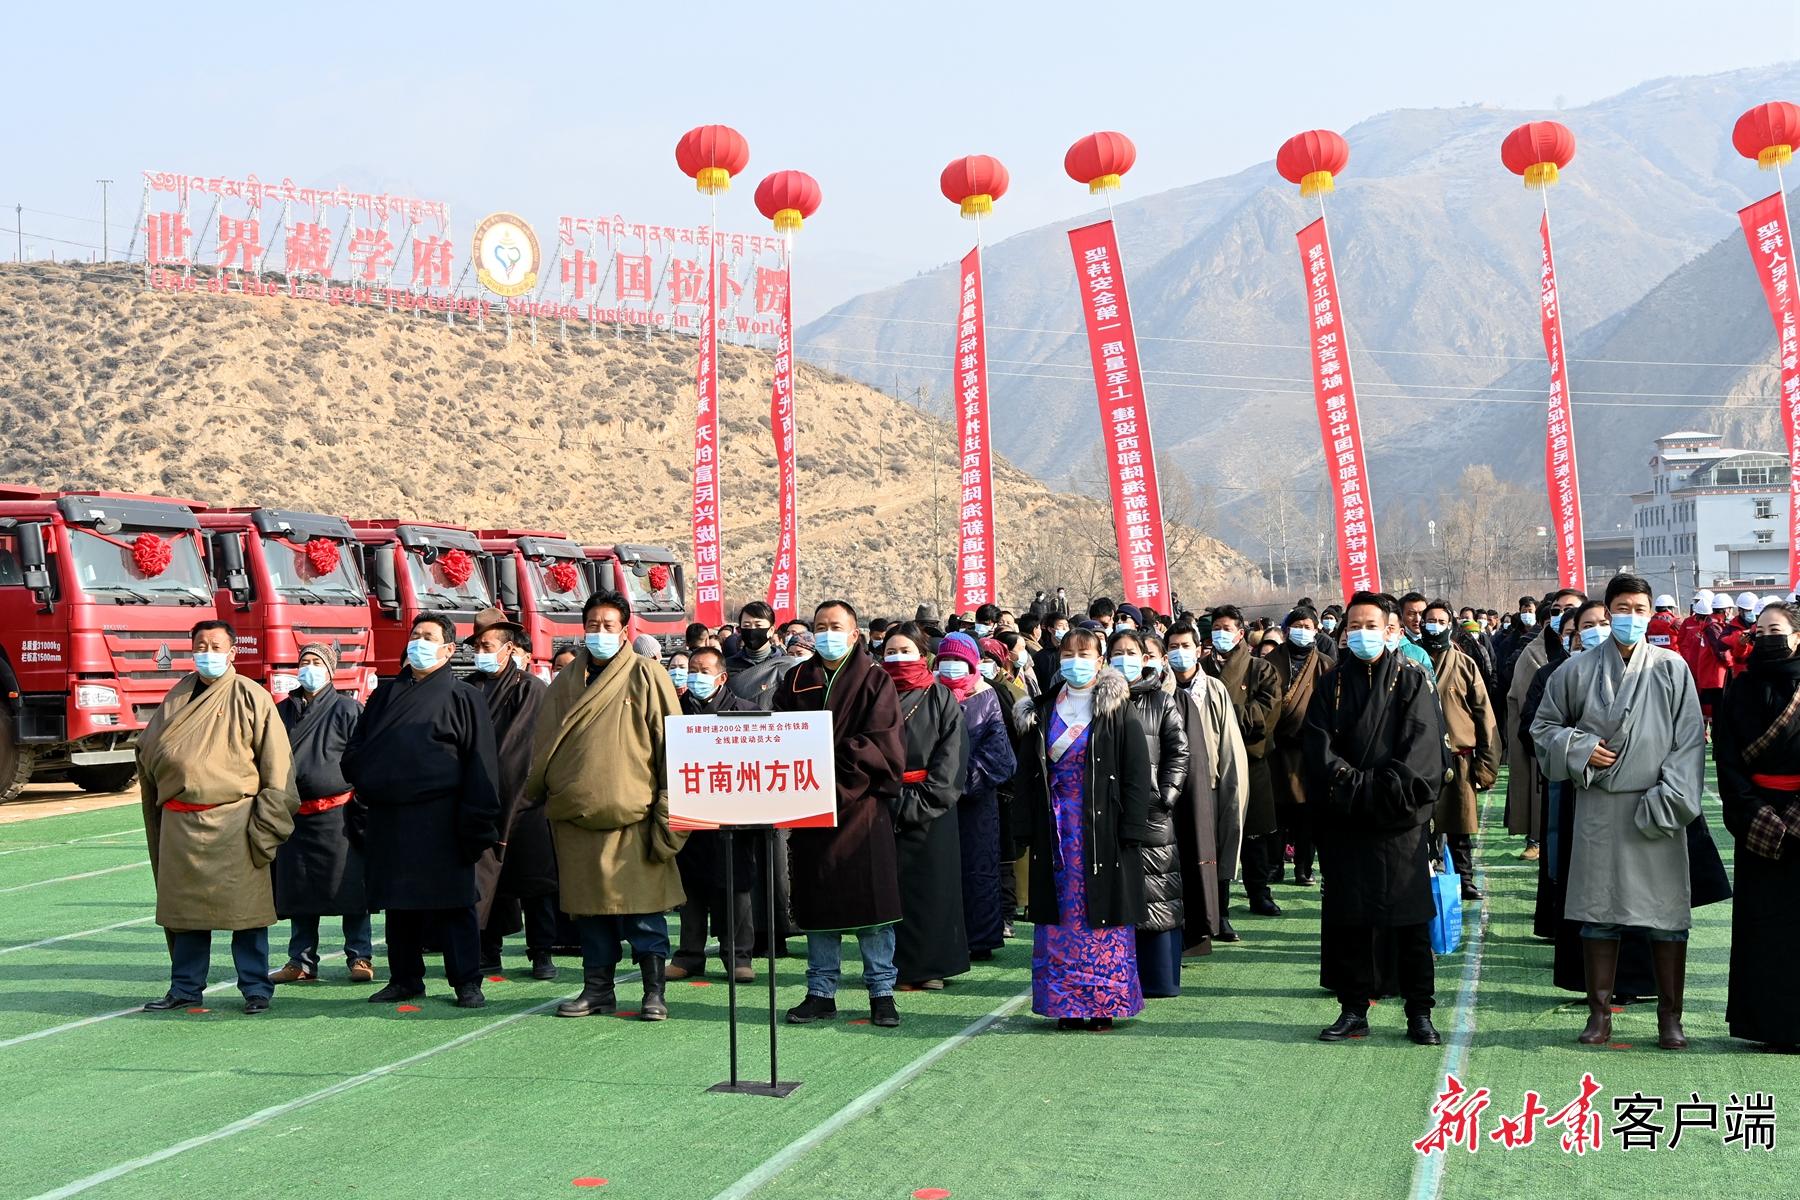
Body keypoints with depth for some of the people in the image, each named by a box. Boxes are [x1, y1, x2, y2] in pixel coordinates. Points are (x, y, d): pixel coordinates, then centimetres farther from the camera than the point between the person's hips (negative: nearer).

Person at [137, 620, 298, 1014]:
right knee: (184, 907, 11)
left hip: (234, 820, -4)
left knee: (245, 907, 0)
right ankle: (185, 987, 21)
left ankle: (255, 987, 10)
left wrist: (266, 821, -9)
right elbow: (148, 752, 18)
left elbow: (276, 763, -4)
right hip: (179, 822, 5)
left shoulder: (250, 698, -1)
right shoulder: (177, 698, 14)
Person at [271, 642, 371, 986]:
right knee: (296, 891, 8)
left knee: (348, 887, -2)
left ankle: (360, 957, 7)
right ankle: (302, 961, 17)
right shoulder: (283, 710, 14)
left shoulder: (347, 708, 0)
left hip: (336, 812, -5)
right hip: (293, 813, 5)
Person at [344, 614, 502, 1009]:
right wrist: (363, 791, 6)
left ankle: (466, 981, 2)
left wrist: (476, 822, -10)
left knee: (453, 905, -3)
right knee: (399, 905, 9)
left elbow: (480, 763, -3)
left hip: (439, 821, -5)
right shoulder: (386, 695, 17)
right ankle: (404, 978, 19)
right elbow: (355, 750, 20)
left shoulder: (461, 698, 3)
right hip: (388, 820, 5)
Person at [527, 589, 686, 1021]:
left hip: (631, 812, -5)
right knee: (589, 907, 10)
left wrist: (667, 808, -9)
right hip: (576, 814, 5)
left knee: (642, 909, -2)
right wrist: (537, 796, 10)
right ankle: (598, 989, 19)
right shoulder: (566, 683, 14)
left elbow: (670, 742, -4)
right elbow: (544, 747, 18)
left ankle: (654, 992, 6)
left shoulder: (646, 676, 0)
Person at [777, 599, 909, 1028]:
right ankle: (821, 992, 15)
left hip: (862, 806, -3)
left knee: (870, 899, -1)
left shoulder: (875, 682, 1)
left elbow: (884, 746, -8)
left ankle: (881, 991, 8)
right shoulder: (795, 682, 11)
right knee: (817, 904, 7)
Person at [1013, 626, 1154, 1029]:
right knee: (1061, 919, 4)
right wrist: (1031, 824, 3)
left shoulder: (1118, 712, -2)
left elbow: (1137, 774, -6)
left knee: (1103, 917, 0)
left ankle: (1104, 1003, 7)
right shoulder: (1043, 712, 9)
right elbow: (1027, 773, 13)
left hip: (1102, 827, -3)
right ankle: (1066, 1004, 11)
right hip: (1055, 833, 3)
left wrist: (1131, 830, -12)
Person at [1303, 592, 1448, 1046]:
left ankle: (1419, 1012, 6)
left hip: (1400, 820, -3)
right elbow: (1319, 749, 0)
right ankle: (1353, 1009, 14)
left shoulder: (1411, 680, 2)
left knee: (1410, 919, 0)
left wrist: (1383, 791, -16)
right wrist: (1356, 787, -13)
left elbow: (1421, 746, -7)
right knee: (1348, 918, 6)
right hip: (1343, 821, 3)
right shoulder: (1331, 684, 9)